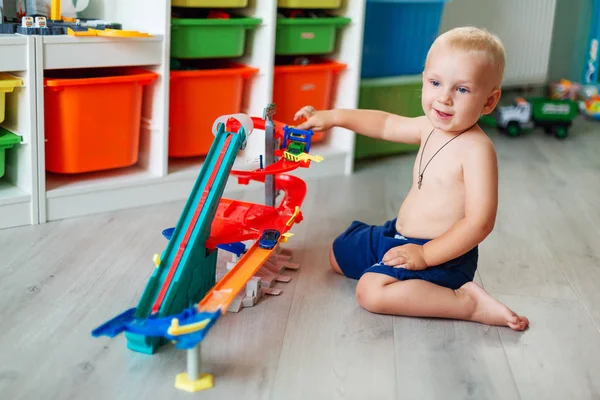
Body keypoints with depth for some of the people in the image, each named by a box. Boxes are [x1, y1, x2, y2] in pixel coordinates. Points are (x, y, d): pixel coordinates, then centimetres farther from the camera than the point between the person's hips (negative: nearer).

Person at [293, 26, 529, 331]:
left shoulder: (476, 149, -25)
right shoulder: (431, 127, 1)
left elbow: (480, 221, -28)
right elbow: (386, 124, 20)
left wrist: (425, 254, -28)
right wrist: (334, 117, 17)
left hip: (441, 252, -10)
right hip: (399, 234, 10)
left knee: (371, 291, -30)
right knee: (339, 254, 24)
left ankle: (469, 304, -19)